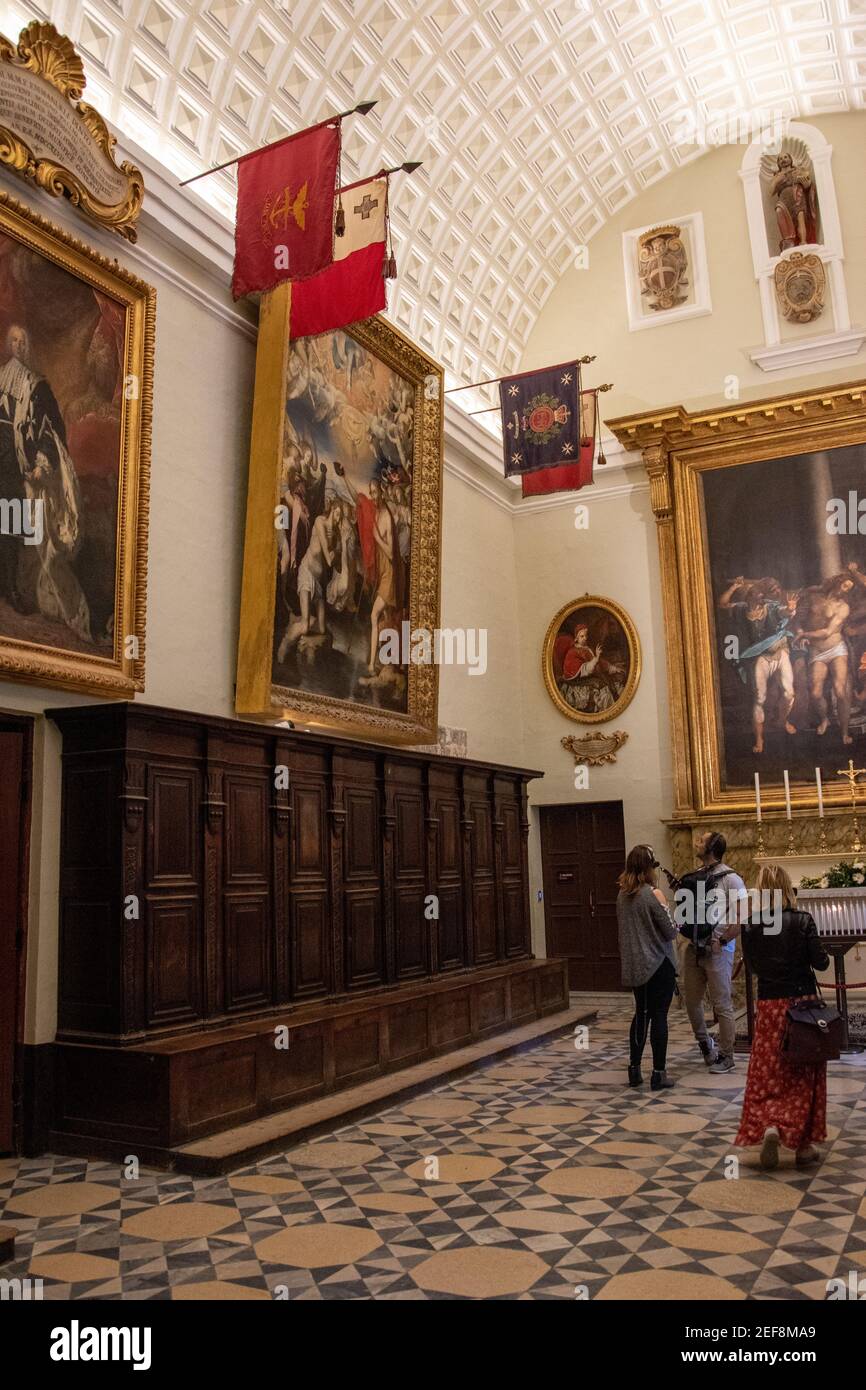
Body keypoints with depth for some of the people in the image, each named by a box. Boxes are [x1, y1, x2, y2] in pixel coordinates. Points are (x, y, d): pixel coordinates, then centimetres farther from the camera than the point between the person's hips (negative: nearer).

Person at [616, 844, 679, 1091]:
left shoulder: (622, 895, 3)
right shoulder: (654, 894, -16)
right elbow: (670, 932, -12)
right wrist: (676, 924, 8)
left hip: (634, 966, 6)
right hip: (658, 964, -6)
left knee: (641, 1014, 16)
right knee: (659, 1016, 2)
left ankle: (634, 1070, 18)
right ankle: (658, 1074, 5)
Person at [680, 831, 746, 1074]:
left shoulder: (730, 878, -9)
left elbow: (741, 917, -13)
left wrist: (721, 941, -17)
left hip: (718, 949, -6)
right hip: (694, 947, 7)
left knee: (722, 1004, 3)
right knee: (691, 999, 13)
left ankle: (726, 1056, 14)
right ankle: (704, 1041, 33)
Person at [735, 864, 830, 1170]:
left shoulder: (750, 927, -5)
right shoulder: (803, 921, -11)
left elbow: (752, 966, 4)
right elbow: (820, 962, -9)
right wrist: (825, 957, 13)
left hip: (769, 1006, 1)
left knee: (767, 1074, 10)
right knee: (804, 1075, 10)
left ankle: (768, 1126, -13)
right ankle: (804, 1144, 15)